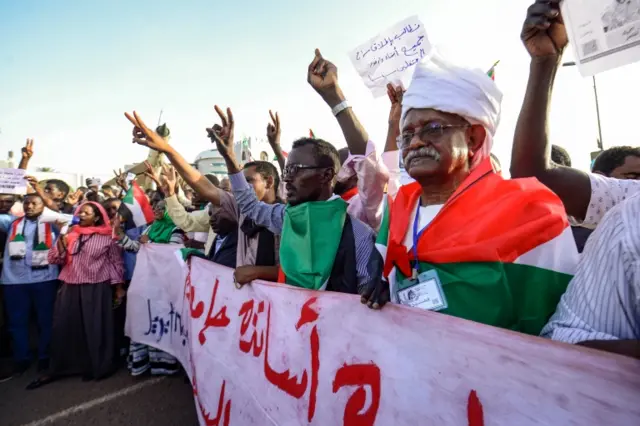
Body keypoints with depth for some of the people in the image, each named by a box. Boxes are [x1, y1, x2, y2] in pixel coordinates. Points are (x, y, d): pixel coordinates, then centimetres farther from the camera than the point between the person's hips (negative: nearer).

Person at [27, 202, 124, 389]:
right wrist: (62, 239, -11)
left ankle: (97, 367, 21)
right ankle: (58, 369, 26)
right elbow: (54, 259, 4)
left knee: (96, 329, 4)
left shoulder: (107, 237, -3)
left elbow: (116, 262, -1)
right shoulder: (69, 233, 8)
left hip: (97, 289, -4)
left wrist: (119, 287, -3)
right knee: (64, 328, 9)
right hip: (70, 288, 4)